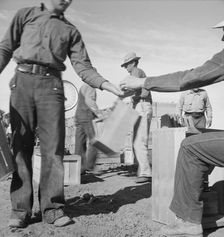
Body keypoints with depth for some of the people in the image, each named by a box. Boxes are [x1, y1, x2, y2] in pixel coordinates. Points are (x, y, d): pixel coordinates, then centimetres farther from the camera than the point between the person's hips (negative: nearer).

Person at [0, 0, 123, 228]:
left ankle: (52, 207, 0)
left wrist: (105, 84, -9)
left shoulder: (71, 30, 17)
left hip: (51, 85, 1)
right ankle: (20, 209, 2)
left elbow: (83, 66, 8)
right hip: (22, 81, 0)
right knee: (21, 146, -3)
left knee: (53, 147, -6)